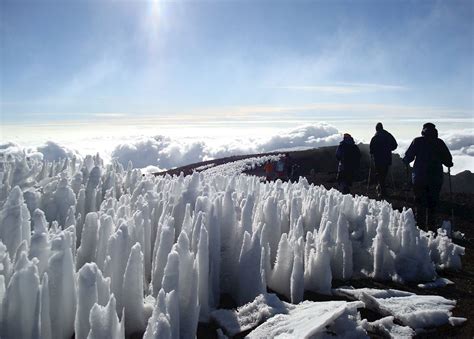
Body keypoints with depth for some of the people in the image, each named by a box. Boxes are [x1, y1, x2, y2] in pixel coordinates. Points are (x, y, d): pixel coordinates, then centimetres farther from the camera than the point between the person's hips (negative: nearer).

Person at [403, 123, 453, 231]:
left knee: (420, 203, 8)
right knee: (432, 204, 10)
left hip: (419, 178, -1)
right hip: (436, 178, 1)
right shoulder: (439, 142, 0)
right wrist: (449, 164, 23)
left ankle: (420, 227, 10)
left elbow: (408, 156, -7)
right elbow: (448, 159, 1)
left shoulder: (417, 141, -5)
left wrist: (406, 163, 14)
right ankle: (431, 227, 12)